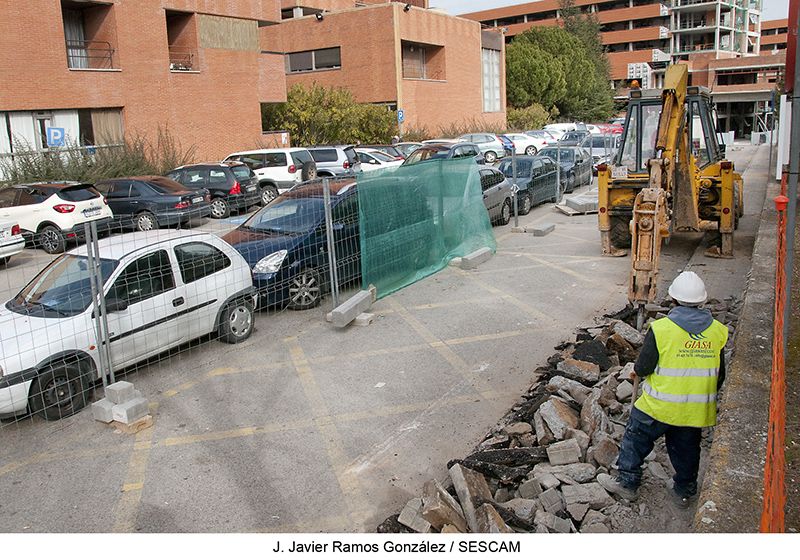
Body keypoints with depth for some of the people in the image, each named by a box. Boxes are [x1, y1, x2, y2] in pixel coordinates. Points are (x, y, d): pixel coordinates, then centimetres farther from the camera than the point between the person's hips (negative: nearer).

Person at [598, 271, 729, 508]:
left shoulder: (661, 329, -18)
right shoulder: (717, 331, -4)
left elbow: (643, 368, -15)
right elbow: (719, 375, 5)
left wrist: (638, 369, 9)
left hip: (659, 406, -4)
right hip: (696, 409, 4)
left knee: (636, 439, 15)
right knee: (686, 449, 21)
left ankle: (626, 482, 24)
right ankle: (684, 491, 36)